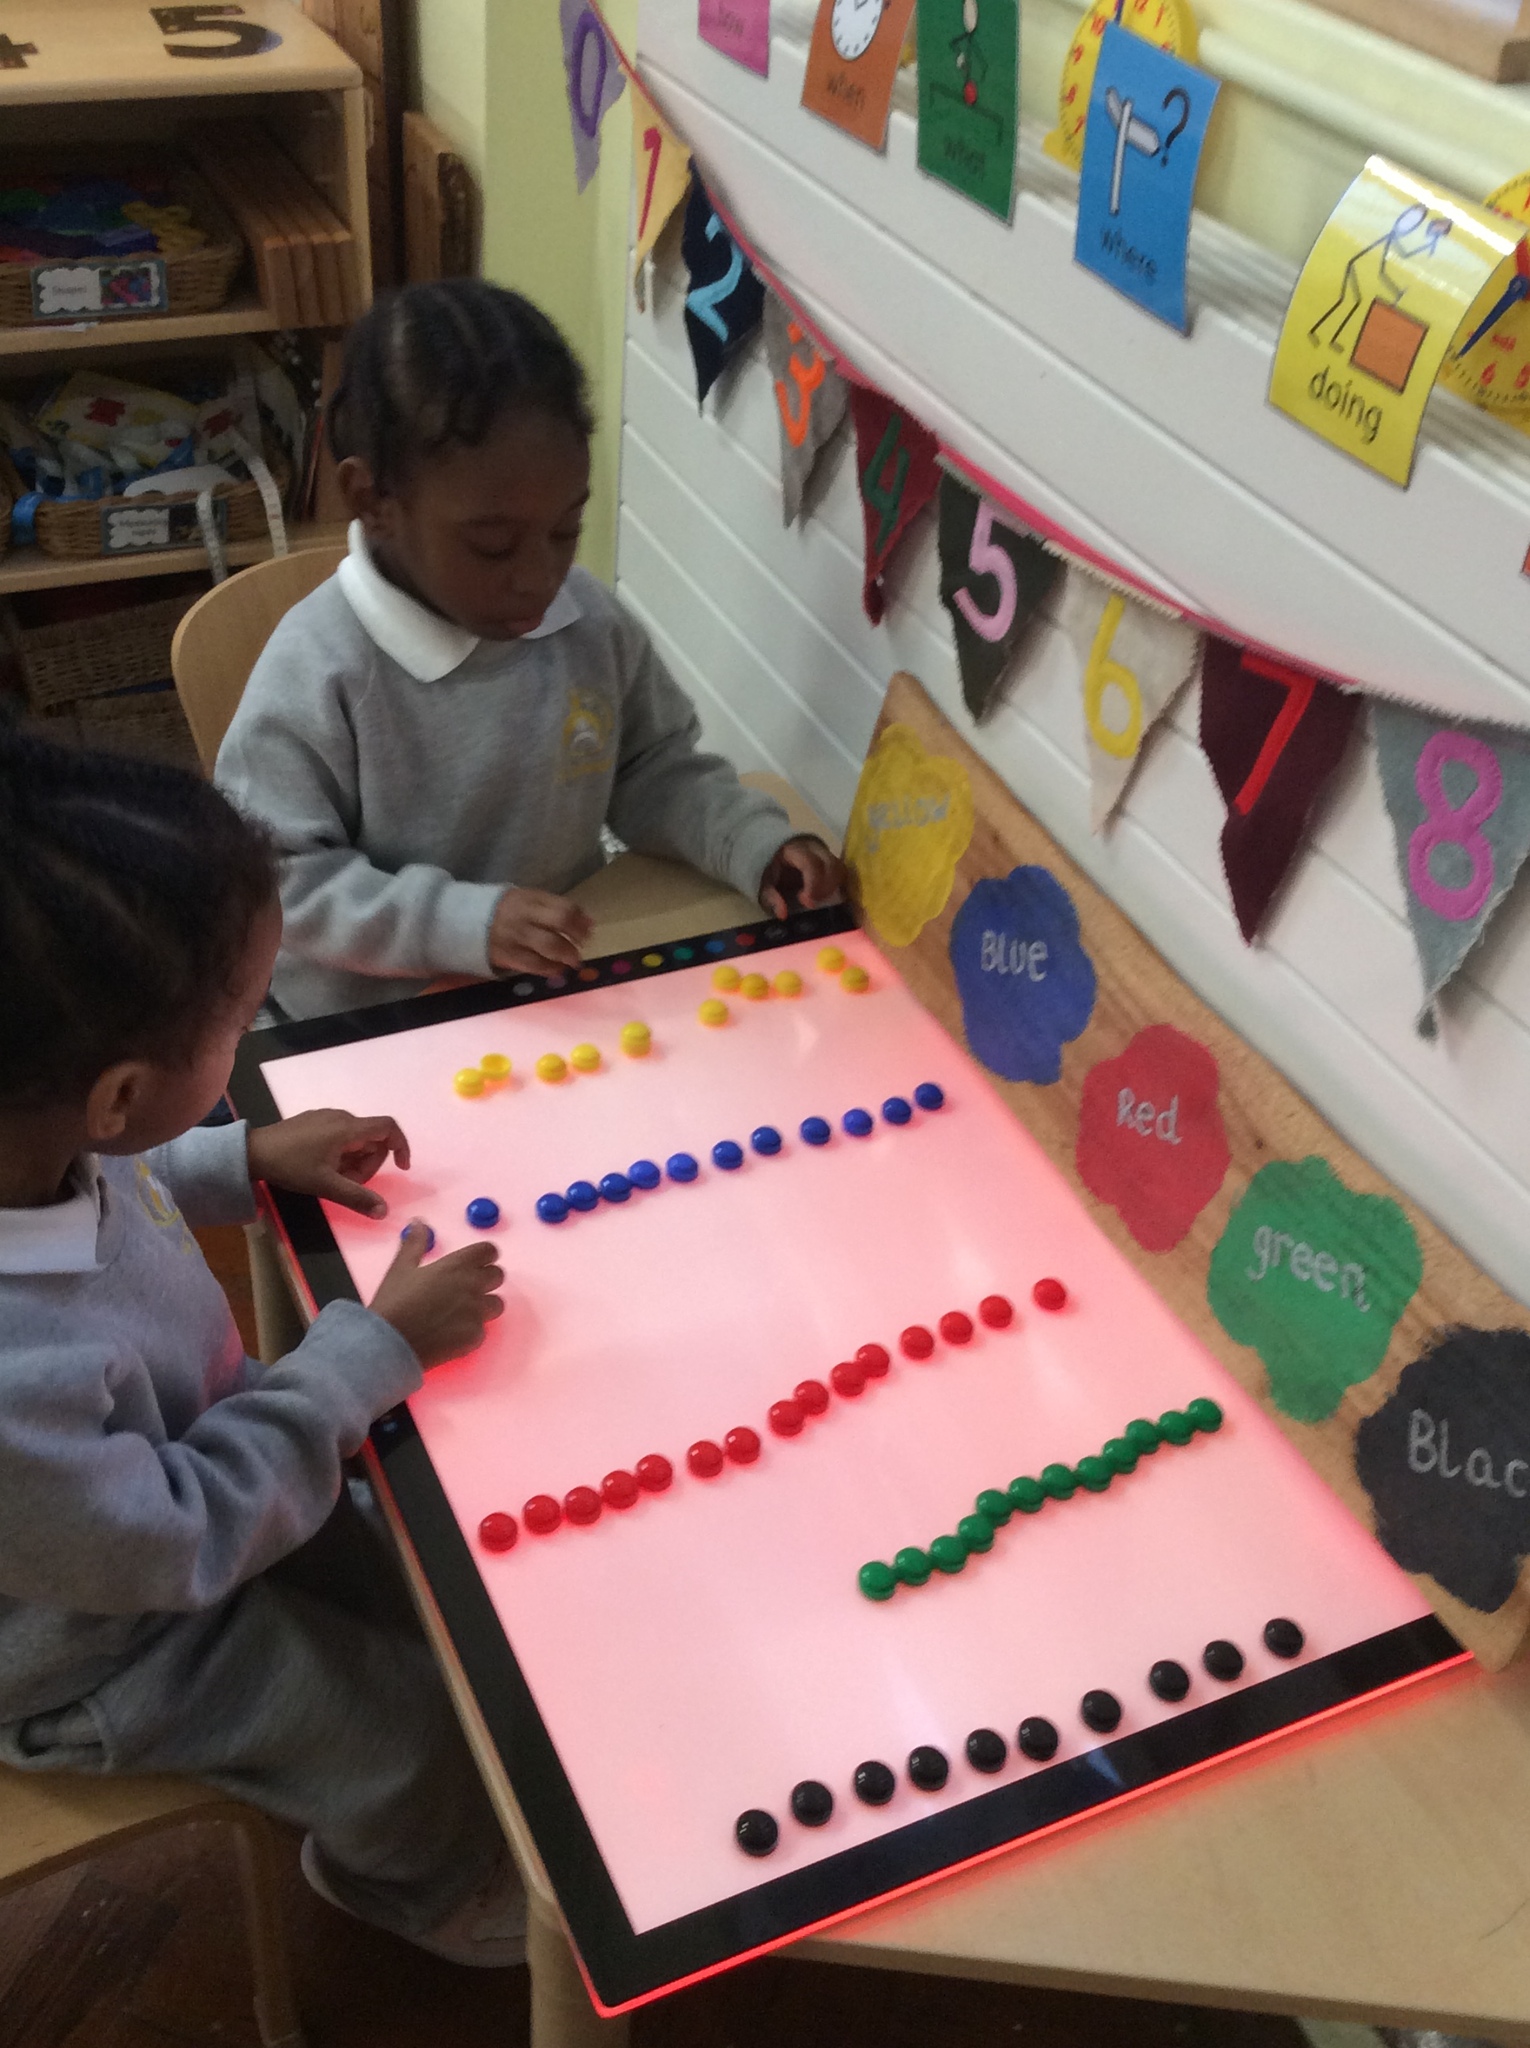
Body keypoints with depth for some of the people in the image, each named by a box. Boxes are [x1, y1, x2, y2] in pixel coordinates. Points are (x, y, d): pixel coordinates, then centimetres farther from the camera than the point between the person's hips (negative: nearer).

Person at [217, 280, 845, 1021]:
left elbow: (655, 772, 11)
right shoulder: (316, 674, -19)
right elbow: (277, 878, -16)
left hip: (563, 1003, 4)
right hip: (365, 1034, -3)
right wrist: (463, 921, -27)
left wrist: (754, 844, -6)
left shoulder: (592, 622, -3)